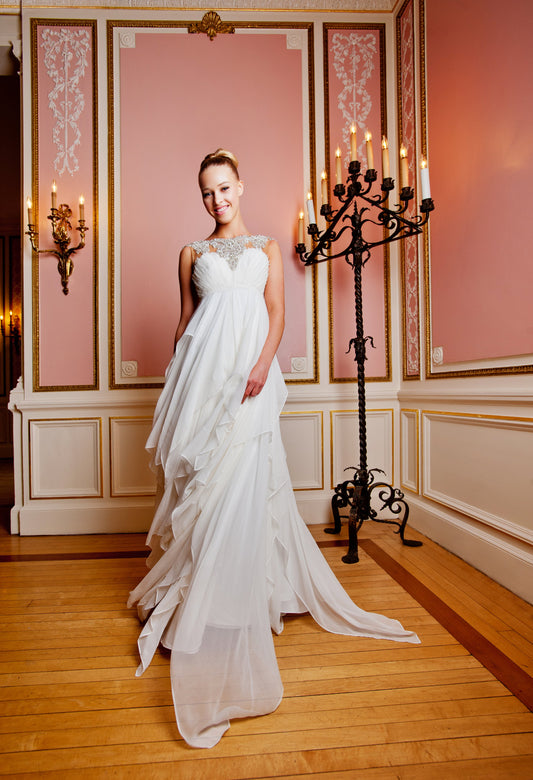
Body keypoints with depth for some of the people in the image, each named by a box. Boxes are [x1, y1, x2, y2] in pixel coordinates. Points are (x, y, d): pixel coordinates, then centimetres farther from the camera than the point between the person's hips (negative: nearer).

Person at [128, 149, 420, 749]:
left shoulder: (266, 246, 17)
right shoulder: (192, 253, 18)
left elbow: (277, 313, 6)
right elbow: (185, 320, 17)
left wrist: (263, 362, -12)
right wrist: (176, 377, 10)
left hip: (251, 366, -1)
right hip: (203, 364, 1)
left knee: (242, 476, -7)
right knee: (199, 469, -1)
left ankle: (234, 599, 8)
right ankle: (191, 588, 17)